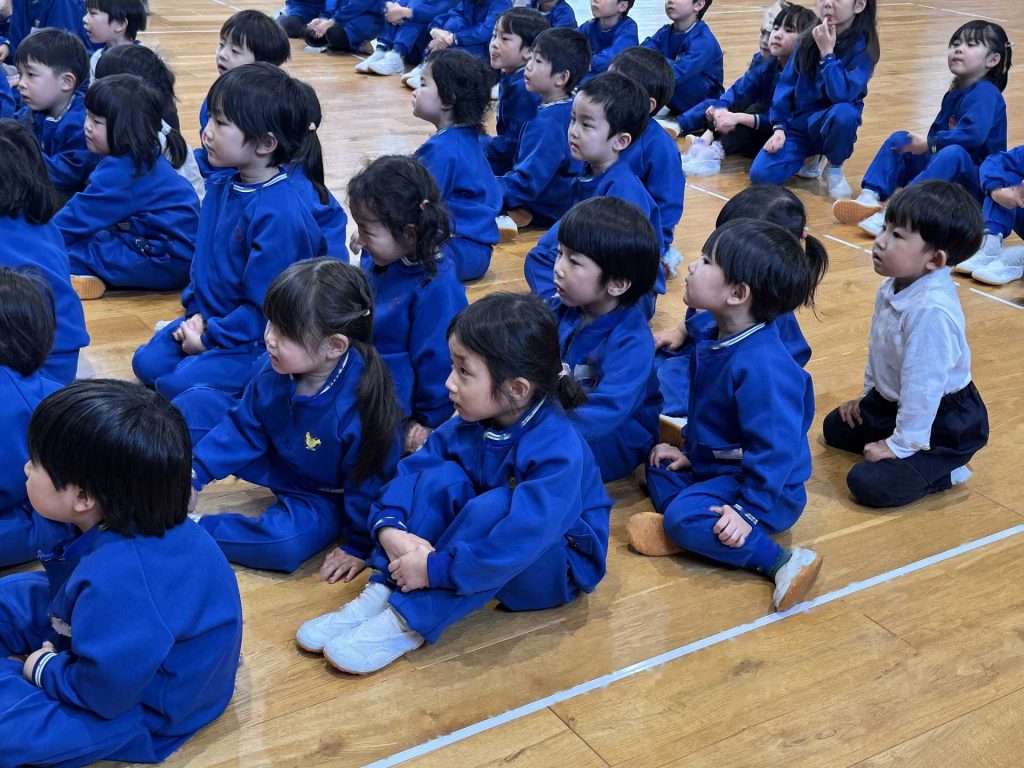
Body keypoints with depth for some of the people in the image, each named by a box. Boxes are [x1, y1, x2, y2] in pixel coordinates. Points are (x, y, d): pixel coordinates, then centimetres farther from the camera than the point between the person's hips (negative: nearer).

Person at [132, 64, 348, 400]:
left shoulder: (283, 212, -29)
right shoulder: (223, 186, 0)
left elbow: (266, 307, -24)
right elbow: (204, 257, 13)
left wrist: (210, 339, -16)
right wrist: (196, 313, 0)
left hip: (265, 337, -8)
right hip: (216, 316, 9)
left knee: (180, 382, -20)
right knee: (147, 363, 1)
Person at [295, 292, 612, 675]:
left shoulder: (558, 451, -33)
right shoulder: (470, 423, -10)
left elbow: (521, 538, -41)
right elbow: (413, 467, -8)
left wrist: (433, 568, -36)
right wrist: (388, 527, -27)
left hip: (558, 567, -7)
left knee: (492, 507, -35)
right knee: (440, 478, -17)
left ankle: (409, 621, -27)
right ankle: (381, 593, -20)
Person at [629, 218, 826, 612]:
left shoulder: (762, 367, -31)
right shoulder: (711, 340, 0)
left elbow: (775, 448, -30)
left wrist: (750, 511, -28)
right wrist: (689, 450, 16)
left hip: (770, 489, -11)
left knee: (683, 517, -27)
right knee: (659, 464, 19)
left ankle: (781, 561, -23)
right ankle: (683, 530, -9)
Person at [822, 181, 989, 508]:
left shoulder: (931, 311, -34)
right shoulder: (893, 286, -5)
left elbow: (923, 385, -29)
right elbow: (878, 348, 11)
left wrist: (901, 445, -22)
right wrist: (868, 394, 19)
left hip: (944, 421, -10)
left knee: (870, 485, -20)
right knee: (834, 428, 21)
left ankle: (943, 470, 4)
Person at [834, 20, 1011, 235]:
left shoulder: (986, 93, -13)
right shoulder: (953, 94, 14)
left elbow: (973, 133, -29)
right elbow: (937, 132, 10)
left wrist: (930, 144, -27)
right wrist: (921, 143, -10)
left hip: (977, 183, -9)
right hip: (947, 172, 9)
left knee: (953, 153, -38)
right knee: (898, 139, 4)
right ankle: (869, 197, -17)